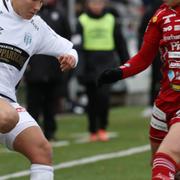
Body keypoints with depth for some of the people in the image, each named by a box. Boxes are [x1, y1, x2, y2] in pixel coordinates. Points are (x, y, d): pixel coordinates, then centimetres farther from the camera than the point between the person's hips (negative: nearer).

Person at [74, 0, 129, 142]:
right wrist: (79, 68, -14)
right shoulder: (82, 21, 2)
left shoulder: (111, 20, 6)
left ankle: (102, 128, -2)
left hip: (106, 63, 0)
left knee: (103, 95, -16)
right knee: (92, 99, 6)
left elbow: (120, 44, 13)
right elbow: (78, 46, -4)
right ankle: (93, 131, 19)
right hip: (90, 65, 0)